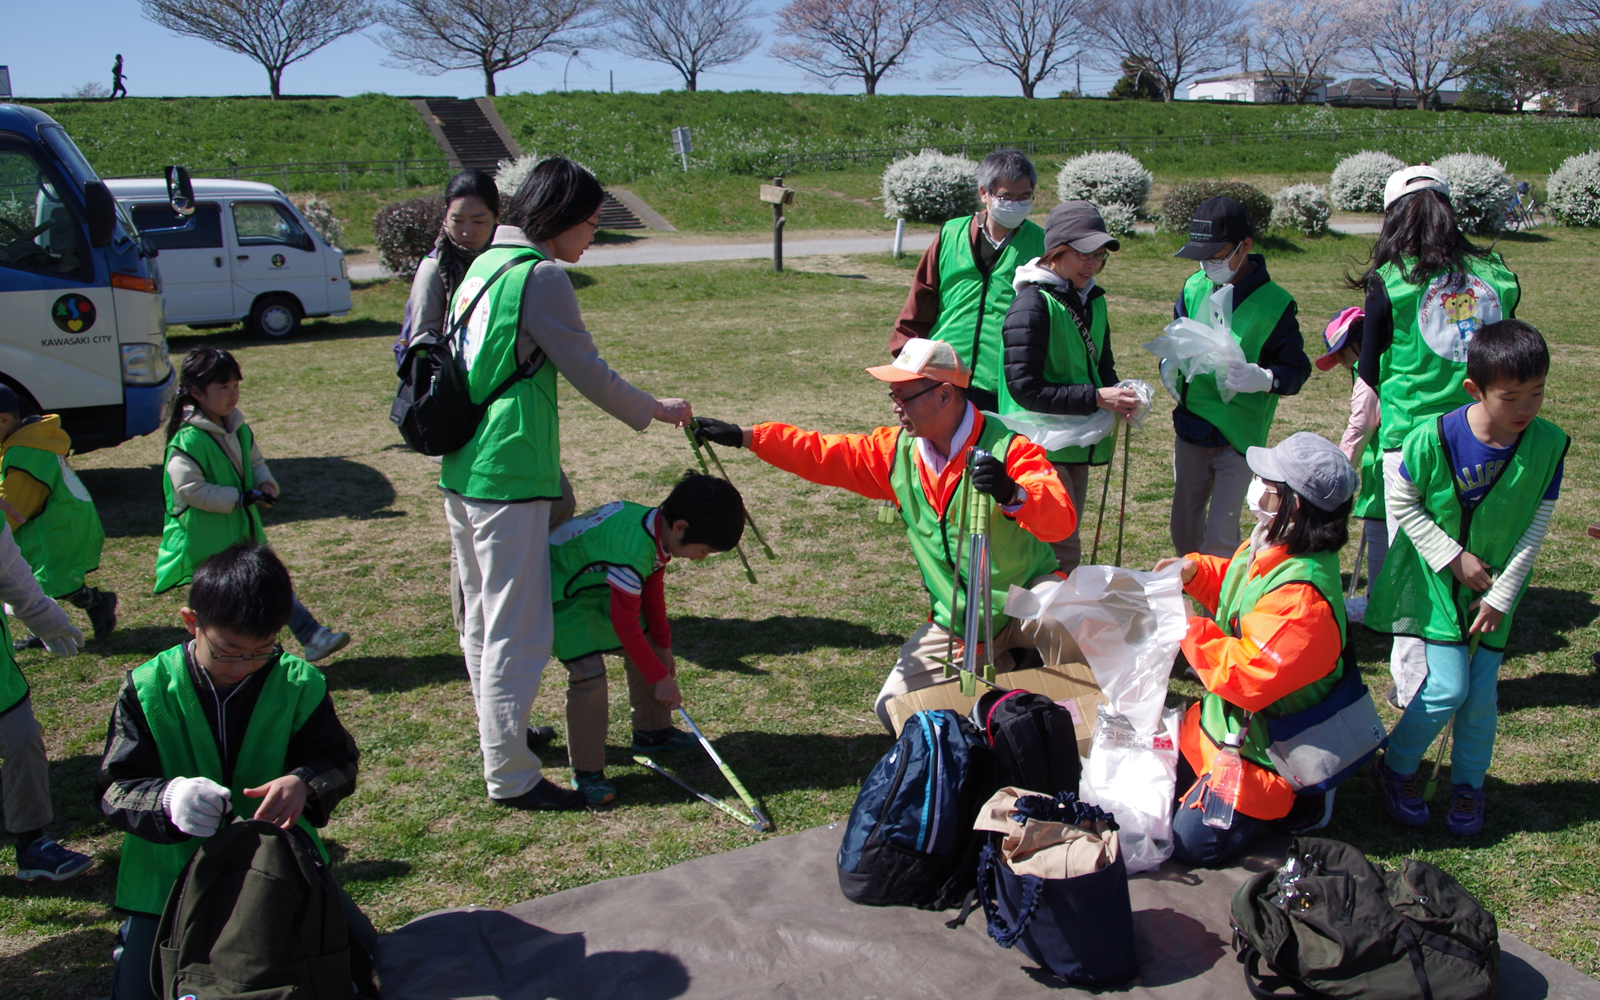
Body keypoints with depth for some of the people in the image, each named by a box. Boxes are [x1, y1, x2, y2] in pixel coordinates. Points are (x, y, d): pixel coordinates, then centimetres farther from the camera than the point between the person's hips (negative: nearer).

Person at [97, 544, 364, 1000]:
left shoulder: (299, 683, -6)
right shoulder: (147, 689, -9)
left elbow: (340, 761, -4)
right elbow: (113, 790, -12)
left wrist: (305, 784, -29)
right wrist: (168, 799, -36)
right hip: (170, 875, -1)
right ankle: (134, 937, 25)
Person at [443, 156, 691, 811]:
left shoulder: (483, 266, 14)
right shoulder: (540, 276, -13)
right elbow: (589, 374, -10)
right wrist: (656, 409, 6)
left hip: (461, 472, 10)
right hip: (509, 477, -10)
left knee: (482, 620, 20)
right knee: (518, 630, -3)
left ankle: (498, 734, 37)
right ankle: (511, 777, 5)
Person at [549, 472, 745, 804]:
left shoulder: (657, 527, -9)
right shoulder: (632, 552, -37)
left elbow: (653, 590, 7)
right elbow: (625, 625, -29)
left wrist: (662, 646, 13)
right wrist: (660, 677, -18)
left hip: (602, 586, 10)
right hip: (564, 594, -10)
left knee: (646, 647, 12)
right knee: (589, 674, -19)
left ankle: (651, 731, 29)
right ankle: (586, 772, -5)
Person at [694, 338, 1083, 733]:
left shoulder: (1009, 449, -20)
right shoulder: (897, 450, -1)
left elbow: (1062, 519, -32)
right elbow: (822, 454, 6)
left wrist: (1013, 494, -53)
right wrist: (744, 436, 0)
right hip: (955, 621, 5)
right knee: (895, 709, -3)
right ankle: (1003, 668, 16)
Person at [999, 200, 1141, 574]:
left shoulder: (1093, 301, 10)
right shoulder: (1032, 305, -15)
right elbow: (1024, 388, -20)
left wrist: (1119, 396, -2)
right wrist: (1096, 398, -21)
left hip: (1078, 447, 8)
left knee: (1064, 546, 16)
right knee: (1061, 554, -9)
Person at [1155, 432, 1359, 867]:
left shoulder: (1302, 597, -34)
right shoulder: (1271, 548, -4)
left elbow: (1246, 677, -33)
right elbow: (1232, 586, 18)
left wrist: (1187, 626, -27)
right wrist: (1194, 571, -2)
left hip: (1260, 747, -9)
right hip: (1225, 718, 9)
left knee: (1192, 845, -7)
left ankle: (1293, 797, 9)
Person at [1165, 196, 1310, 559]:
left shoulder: (1273, 303, -12)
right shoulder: (1194, 288, 2)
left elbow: (1297, 370, -7)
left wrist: (1263, 378, -29)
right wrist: (1171, 364, -9)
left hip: (1239, 435, -5)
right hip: (1190, 428, 5)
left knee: (1220, 536, -6)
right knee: (1184, 530, 15)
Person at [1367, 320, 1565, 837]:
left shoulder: (1549, 445, -13)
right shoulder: (1433, 439, -21)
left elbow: (1535, 529, -6)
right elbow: (1401, 504, -8)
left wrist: (1502, 596, -7)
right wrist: (1454, 557, -13)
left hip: (1496, 588, 3)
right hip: (1439, 583, -3)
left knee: (1482, 694, 6)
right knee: (1448, 688, -6)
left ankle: (1468, 785, 30)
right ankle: (1395, 768, 18)